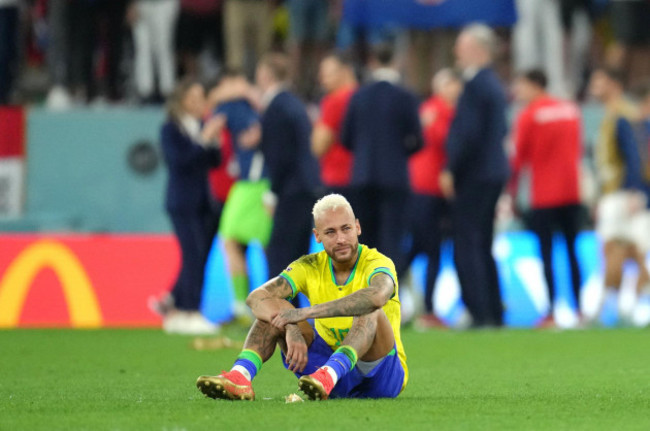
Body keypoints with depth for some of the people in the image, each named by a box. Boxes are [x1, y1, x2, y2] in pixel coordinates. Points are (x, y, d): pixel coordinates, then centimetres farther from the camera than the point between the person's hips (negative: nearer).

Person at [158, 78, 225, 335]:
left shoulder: (200, 127, 13)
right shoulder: (171, 130, -4)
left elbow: (214, 162, 12)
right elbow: (178, 160, -17)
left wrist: (214, 141, -5)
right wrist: (204, 139, -19)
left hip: (202, 202, 7)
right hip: (182, 204, -7)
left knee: (197, 260, 5)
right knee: (193, 256, -13)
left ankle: (174, 313, 14)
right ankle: (191, 314, -12)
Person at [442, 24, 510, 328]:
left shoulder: (476, 85, -16)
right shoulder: (493, 84, 14)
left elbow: (469, 133, -21)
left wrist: (452, 171, -14)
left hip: (474, 176, -10)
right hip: (493, 172, 10)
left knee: (466, 248, -7)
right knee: (483, 248, 15)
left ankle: (480, 313, -9)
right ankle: (494, 312, 16)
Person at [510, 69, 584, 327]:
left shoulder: (528, 115, -5)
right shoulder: (571, 110, 9)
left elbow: (519, 157, -3)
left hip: (544, 197, -5)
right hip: (572, 193, 5)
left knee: (546, 252, -2)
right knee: (572, 250, 11)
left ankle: (551, 313, -7)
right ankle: (580, 309, 8)